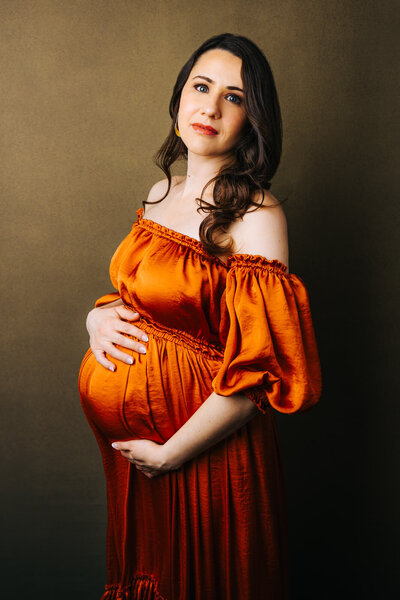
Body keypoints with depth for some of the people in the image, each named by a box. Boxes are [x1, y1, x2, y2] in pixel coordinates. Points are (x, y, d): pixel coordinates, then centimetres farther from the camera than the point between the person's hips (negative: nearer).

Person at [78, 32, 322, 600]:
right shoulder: (162, 193, 3)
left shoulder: (256, 215, -19)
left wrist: (169, 455, -17)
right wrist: (99, 315, -6)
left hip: (202, 444, -6)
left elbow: (258, 371, -22)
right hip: (127, 441, 6)